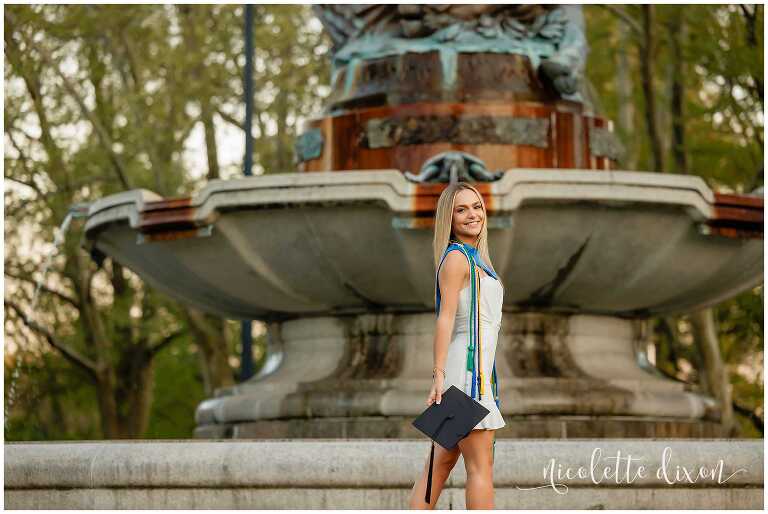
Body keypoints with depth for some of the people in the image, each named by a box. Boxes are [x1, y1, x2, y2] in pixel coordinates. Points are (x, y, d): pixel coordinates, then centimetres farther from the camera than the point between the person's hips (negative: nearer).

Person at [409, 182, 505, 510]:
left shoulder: (476, 257, 20)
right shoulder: (456, 257, -9)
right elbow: (445, 318, -17)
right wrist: (439, 375, -23)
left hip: (475, 370, 9)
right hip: (464, 369, -9)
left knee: (443, 461, 9)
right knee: (480, 465, -8)